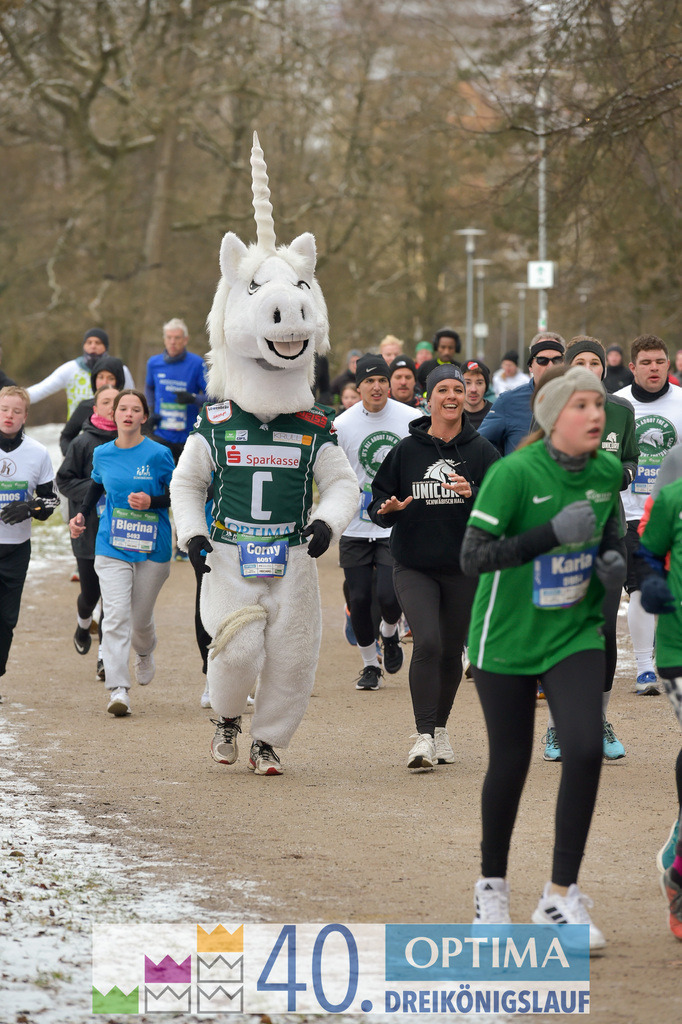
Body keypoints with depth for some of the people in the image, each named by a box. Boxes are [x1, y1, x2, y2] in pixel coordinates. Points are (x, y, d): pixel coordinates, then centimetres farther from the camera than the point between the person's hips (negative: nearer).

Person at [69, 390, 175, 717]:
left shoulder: (158, 454, -7)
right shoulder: (102, 454, 4)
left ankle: (144, 653, 47)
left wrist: (151, 501, -19)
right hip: (112, 548, 1)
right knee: (116, 615, -14)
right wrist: (82, 514, 13)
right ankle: (118, 690, -20)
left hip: (152, 549, -1)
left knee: (141, 617, 9)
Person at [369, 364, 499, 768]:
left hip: (465, 568, 1)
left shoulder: (481, 451, 3)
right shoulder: (406, 450, 3)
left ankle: (441, 728, 31)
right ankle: (424, 736, -17)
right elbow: (378, 502, 8)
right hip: (415, 567, -1)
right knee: (427, 643, -18)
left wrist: (473, 495, -22)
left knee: (452, 651, 10)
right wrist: (389, 509, -15)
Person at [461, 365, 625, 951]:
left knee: (585, 750, -15)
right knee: (510, 765, 7)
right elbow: (473, 558, -23)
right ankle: (492, 886, 31)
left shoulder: (608, 472, -4)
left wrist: (612, 558, -4)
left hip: (575, 635, 3)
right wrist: (554, 533, -30)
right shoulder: (513, 474, -20)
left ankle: (562, 896, -6)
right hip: (508, 639, -3)